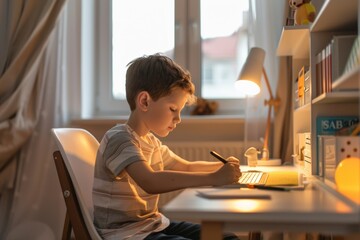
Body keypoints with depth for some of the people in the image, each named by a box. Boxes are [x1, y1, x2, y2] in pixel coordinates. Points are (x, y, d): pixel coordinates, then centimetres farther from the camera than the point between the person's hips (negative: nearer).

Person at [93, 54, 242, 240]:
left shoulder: (151, 141, 10)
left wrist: (221, 166, 12)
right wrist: (213, 177, -37)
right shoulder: (119, 139, -18)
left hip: (153, 225, 9)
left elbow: (186, 167, 27)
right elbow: (150, 182, -36)